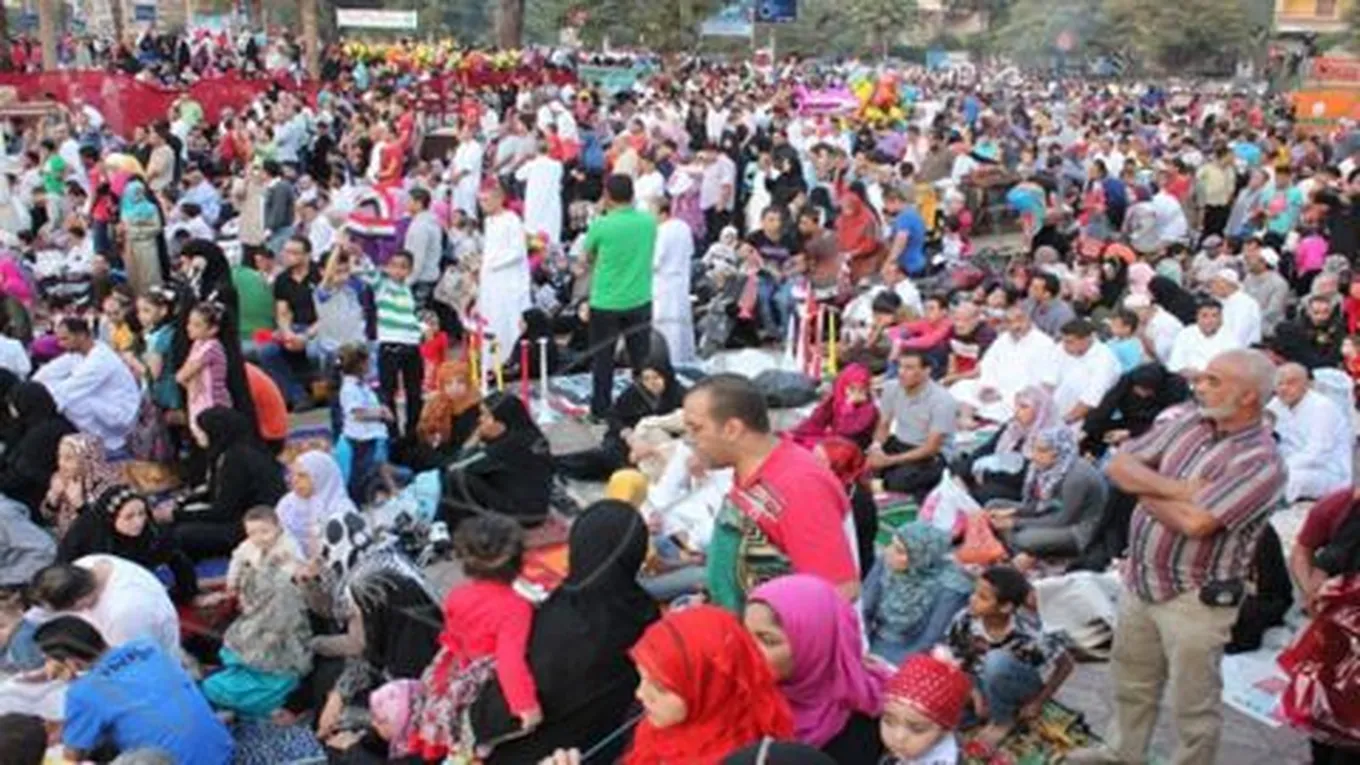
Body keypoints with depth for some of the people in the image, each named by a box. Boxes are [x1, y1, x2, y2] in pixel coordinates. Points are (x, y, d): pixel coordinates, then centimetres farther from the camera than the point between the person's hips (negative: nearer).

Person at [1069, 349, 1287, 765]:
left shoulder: (1262, 462, -20)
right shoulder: (1186, 423, 2)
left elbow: (1195, 522, -28)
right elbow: (1120, 465, -2)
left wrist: (1145, 490, -11)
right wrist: (1175, 488, -18)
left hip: (1195, 599, -7)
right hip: (1139, 579, 7)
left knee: (1194, 703, 9)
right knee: (1130, 679, 25)